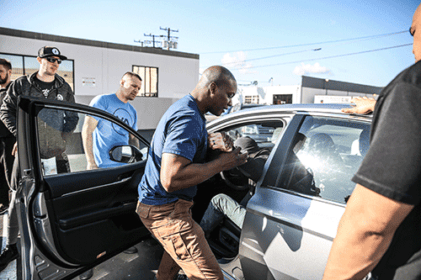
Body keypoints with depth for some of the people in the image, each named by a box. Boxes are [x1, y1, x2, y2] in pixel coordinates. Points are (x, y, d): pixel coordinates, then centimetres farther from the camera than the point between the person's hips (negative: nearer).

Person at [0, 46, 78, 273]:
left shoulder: (64, 88, 9)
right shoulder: (21, 85, 5)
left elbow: (72, 117, 12)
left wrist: (62, 137, 1)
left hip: (56, 151, 1)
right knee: (18, 197, 2)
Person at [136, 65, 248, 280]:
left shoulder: (184, 108, 9)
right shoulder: (188, 118, -25)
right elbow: (171, 179, -34)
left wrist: (211, 141, 2)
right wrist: (221, 163, -23)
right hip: (165, 211, -11)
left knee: (179, 247, 36)